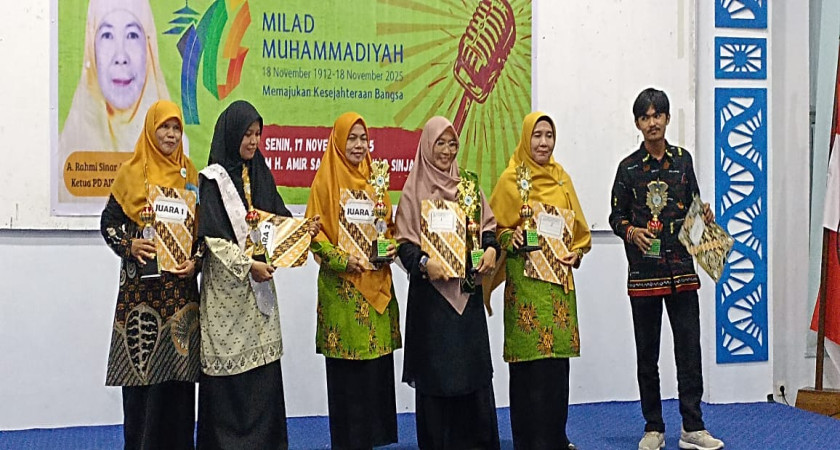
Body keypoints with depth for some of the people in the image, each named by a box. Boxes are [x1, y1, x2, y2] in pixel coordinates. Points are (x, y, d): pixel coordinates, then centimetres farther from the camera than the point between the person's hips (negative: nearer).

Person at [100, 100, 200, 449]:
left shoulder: (191, 175, 10)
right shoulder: (131, 172, 4)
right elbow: (109, 221, 3)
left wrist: (196, 259, -6)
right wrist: (129, 246, -14)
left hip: (180, 282, 2)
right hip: (141, 283, -2)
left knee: (177, 361, 1)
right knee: (141, 362, -1)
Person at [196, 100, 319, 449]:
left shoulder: (261, 175, 13)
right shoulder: (213, 178, -5)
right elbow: (212, 237, -12)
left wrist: (303, 230, -5)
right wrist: (248, 265, -19)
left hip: (260, 282, 6)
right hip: (227, 284, -5)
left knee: (264, 363, 6)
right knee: (230, 369, -3)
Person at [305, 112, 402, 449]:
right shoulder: (326, 181, -1)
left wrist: (392, 246, -2)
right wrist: (342, 259, -18)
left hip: (377, 284, 5)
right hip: (341, 286, -4)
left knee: (377, 364, 6)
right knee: (346, 369, -1)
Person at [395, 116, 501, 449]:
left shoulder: (468, 183, 11)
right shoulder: (414, 190, 0)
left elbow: (488, 224, 14)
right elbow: (404, 241, -3)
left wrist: (491, 248, -6)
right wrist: (423, 263, -21)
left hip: (468, 289, 3)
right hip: (431, 290, -3)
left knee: (474, 364, 5)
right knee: (437, 368, 0)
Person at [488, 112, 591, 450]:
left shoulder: (562, 178, 12)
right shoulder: (511, 179, 0)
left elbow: (578, 227, 17)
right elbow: (496, 228, 1)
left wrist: (576, 253, 0)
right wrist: (511, 239, -18)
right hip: (526, 279, -4)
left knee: (558, 356, 6)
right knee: (531, 361, -5)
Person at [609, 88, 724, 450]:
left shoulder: (683, 160, 9)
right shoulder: (629, 167, 3)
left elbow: (692, 205, 18)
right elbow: (616, 215, 6)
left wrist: (704, 216, -3)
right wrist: (630, 231, -13)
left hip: (681, 267, 1)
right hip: (643, 271, -1)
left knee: (689, 348, 0)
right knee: (647, 352, 6)